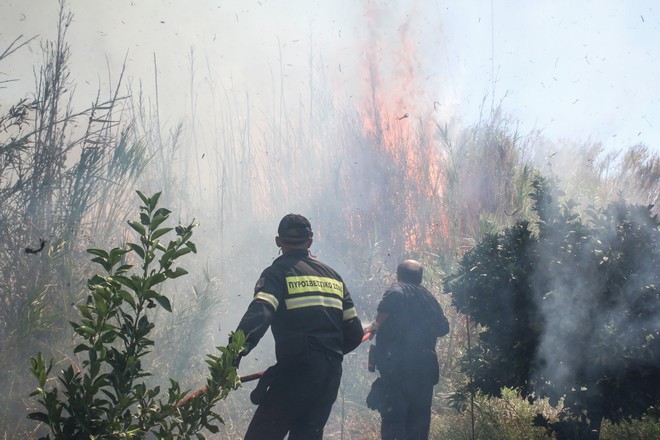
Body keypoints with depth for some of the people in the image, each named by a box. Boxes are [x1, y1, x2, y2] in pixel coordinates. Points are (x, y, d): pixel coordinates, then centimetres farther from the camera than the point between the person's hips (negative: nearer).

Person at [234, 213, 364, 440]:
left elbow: (258, 314, -22)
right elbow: (354, 333, 17)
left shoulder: (278, 273, -1)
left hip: (297, 372, -6)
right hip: (331, 375, 6)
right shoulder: (332, 276, 18)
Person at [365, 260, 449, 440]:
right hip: (426, 366, 5)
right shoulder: (428, 296, 17)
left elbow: (393, 297, -21)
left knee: (393, 418, -6)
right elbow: (443, 327, 19)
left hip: (398, 366, -5)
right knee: (419, 419, 12)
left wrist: (377, 325, -7)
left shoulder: (398, 289, 1)